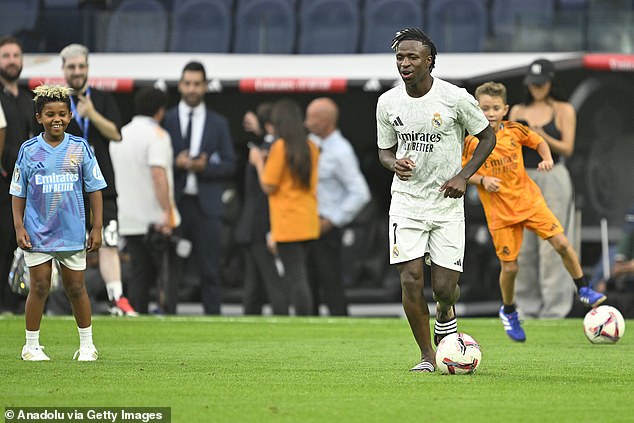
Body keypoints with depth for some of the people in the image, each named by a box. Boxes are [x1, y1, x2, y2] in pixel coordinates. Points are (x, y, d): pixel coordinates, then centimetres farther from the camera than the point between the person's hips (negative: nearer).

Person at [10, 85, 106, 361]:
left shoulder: (80, 148, 0)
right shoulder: (28, 150, -1)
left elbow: (94, 188, 4)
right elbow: (18, 193, 5)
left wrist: (97, 227, 1)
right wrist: (19, 227, -2)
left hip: (72, 232, 1)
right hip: (37, 232, 0)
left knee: (76, 288, 7)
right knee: (39, 288, 1)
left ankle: (87, 345, 18)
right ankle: (32, 346, 11)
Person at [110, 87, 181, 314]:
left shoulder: (119, 136, 13)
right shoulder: (157, 135, -10)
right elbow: (158, 175, -22)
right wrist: (167, 212, -25)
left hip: (129, 220, 6)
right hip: (156, 218, -6)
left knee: (139, 278, 8)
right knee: (169, 276, -1)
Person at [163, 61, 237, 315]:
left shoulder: (218, 124, 11)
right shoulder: (166, 120, 8)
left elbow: (229, 166, 6)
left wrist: (205, 167, -11)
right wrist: (176, 163, -13)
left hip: (206, 205, 0)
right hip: (173, 202, 0)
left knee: (210, 271, -1)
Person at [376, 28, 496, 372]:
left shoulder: (455, 98, -9)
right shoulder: (387, 102, 0)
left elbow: (487, 136, 4)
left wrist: (463, 176, -8)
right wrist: (394, 164, -10)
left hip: (447, 203, -2)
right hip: (406, 200, 2)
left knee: (444, 289, -6)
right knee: (411, 280, -11)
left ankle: (445, 317, 31)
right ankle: (427, 356, 5)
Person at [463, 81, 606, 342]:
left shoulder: (514, 131, -2)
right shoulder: (470, 142, -8)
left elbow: (539, 142, 15)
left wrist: (547, 159, -3)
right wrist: (482, 180, -16)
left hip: (530, 201, 2)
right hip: (500, 212, -2)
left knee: (562, 244, -10)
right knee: (509, 267, 1)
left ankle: (584, 290, 8)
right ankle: (509, 313, 27)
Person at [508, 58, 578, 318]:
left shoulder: (564, 111, 4)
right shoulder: (518, 111, 14)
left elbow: (567, 149, -3)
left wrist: (543, 136, -19)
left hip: (552, 178, -4)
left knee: (551, 245, -9)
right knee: (522, 245, 1)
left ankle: (554, 308, -8)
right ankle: (527, 305, 8)